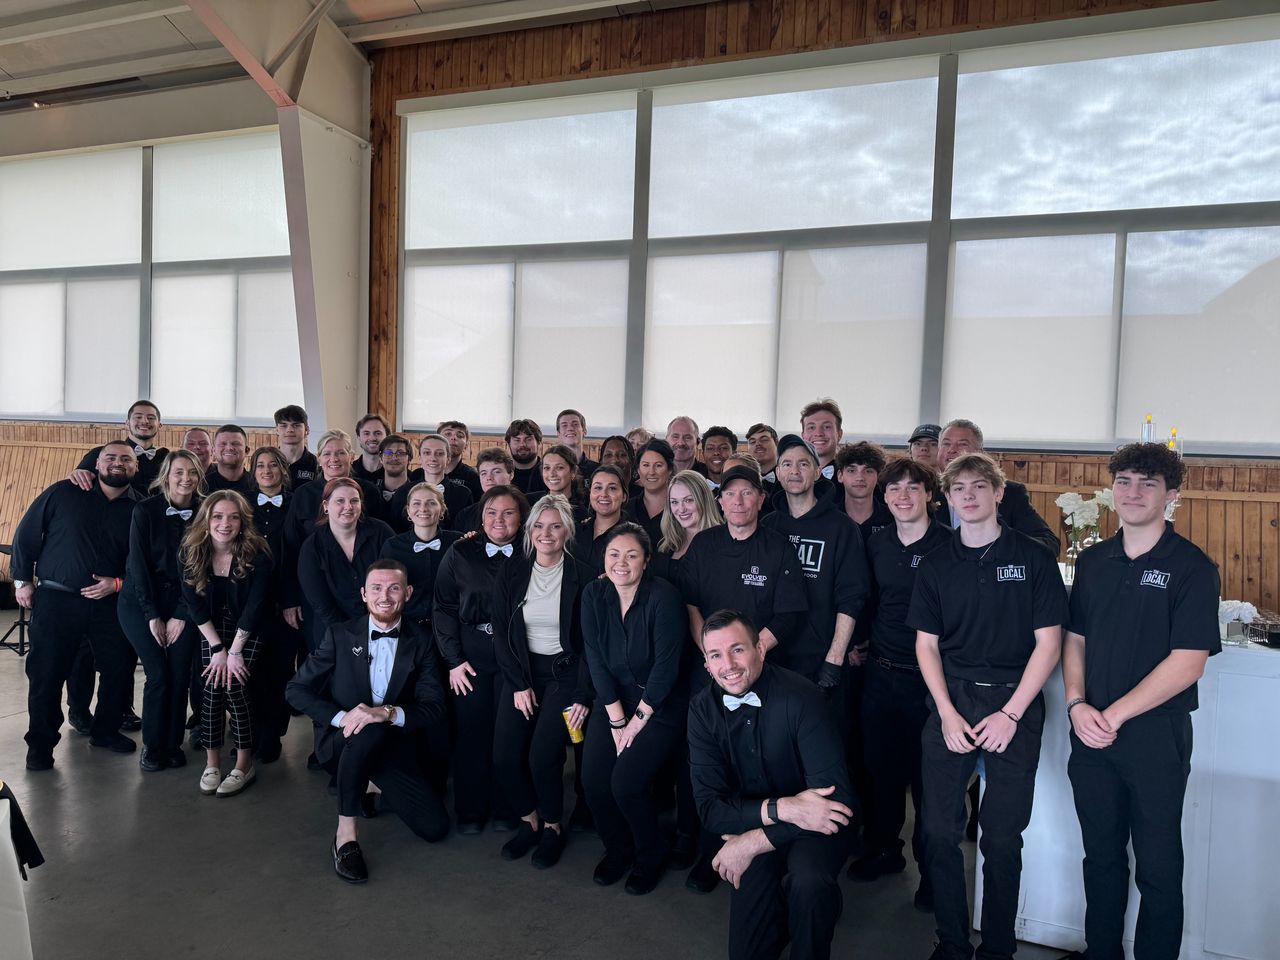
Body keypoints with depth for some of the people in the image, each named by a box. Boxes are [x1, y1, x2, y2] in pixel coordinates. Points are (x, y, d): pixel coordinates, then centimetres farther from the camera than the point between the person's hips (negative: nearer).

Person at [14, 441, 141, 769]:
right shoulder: (63, 493, -1)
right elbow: (26, 534, 5)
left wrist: (118, 583, -9)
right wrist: (22, 580, 3)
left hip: (110, 603, 2)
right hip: (56, 600, -2)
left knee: (120, 669, 4)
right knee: (47, 674, 2)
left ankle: (106, 730, 26)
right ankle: (40, 743, 19)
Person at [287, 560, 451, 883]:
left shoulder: (421, 642, -4)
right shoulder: (340, 635, -4)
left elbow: (435, 709, -10)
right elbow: (297, 690, -5)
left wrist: (388, 713, -30)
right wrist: (341, 717, -23)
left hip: (392, 746, 2)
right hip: (340, 743, -2)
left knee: (435, 828, -10)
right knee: (368, 732, -37)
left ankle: (373, 784, 16)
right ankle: (346, 832, -20)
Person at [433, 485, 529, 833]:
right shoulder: (460, 553, 2)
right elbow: (444, 608, 1)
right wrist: (453, 660, -4)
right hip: (471, 655, 0)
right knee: (472, 730, 4)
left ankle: (506, 808, 23)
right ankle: (470, 810, 22)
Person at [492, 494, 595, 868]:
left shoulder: (583, 577, -8)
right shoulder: (511, 573, 1)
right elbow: (501, 633, 2)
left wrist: (583, 696, -12)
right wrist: (518, 685, -5)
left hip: (565, 672, -3)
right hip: (521, 671, 3)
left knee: (542, 756, -17)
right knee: (504, 756, -9)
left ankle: (552, 827, 11)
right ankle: (529, 820, 18)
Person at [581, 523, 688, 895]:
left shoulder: (663, 597, -19)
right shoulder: (594, 594, -5)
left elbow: (666, 665, -18)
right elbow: (595, 659, -5)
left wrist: (638, 720, -14)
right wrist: (616, 719, -8)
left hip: (661, 705, -4)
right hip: (614, 700, 5)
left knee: (626, 782, -17)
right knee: (593, 779, -8)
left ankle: (650, 857, 13)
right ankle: (617, 850, 21)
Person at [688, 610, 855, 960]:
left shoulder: (800, 697, -20)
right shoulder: (703, 709, -8)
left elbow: (838, 796, -24)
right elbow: (710, 807, -10)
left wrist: (755, 841, -23)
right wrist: (781, 809, -26)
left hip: (811, 826, -3)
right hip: (747, 826, 3)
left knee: (809, 882, -32)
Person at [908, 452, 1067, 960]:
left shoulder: (1033, 558, -1)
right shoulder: (936, 565, 7)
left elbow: (1048, 643, -3)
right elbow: (927, 644, 8)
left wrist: (1010, 713, -9)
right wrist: (948, 714, -3)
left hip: (1014, 705, -2)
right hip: (950, 701, 2)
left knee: (1002, 837, 4)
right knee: (941, 830, 3)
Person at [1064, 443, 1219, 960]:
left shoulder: (1192, 567, -8)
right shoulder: (1093, 561, 7)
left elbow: (1188, 662, -14)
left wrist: (1114, 715, -15)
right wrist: (1077, 704, -6)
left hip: (1156, 734, -4)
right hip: (1092, 732, 4)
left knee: (1157, 865, 9)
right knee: (1100, 855, 16)